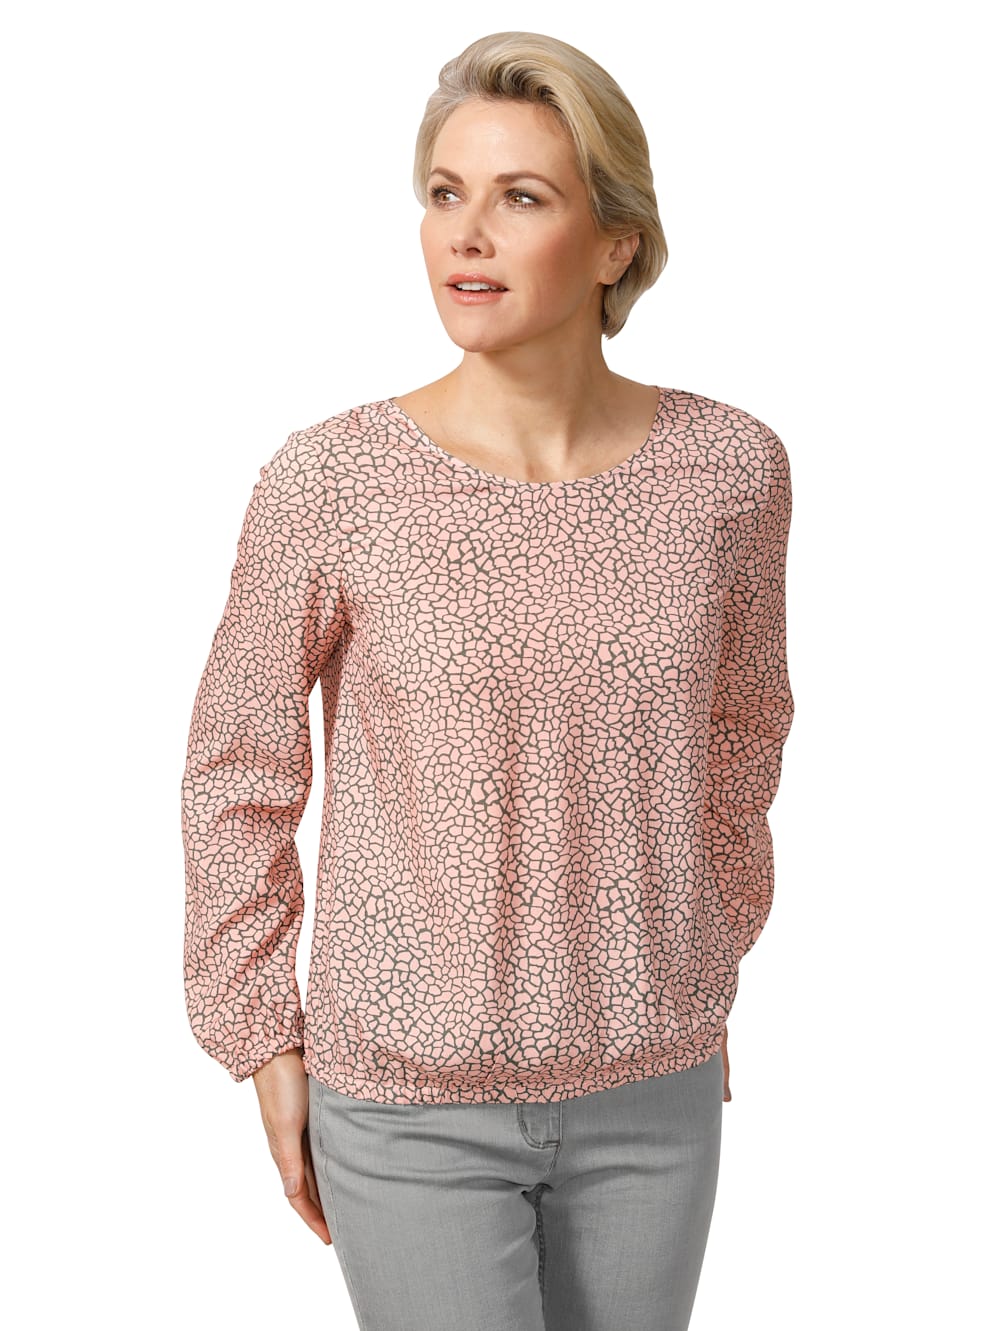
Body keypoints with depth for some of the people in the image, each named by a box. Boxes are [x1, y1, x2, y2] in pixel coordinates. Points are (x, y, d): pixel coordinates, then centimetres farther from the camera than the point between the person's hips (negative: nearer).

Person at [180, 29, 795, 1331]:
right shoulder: (327, 482, -16)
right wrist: (265, 1041, -1)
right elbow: (241, 764, -3)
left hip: (649, 1090, 3)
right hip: (410, 1098, -2)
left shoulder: (730, 468, -9)